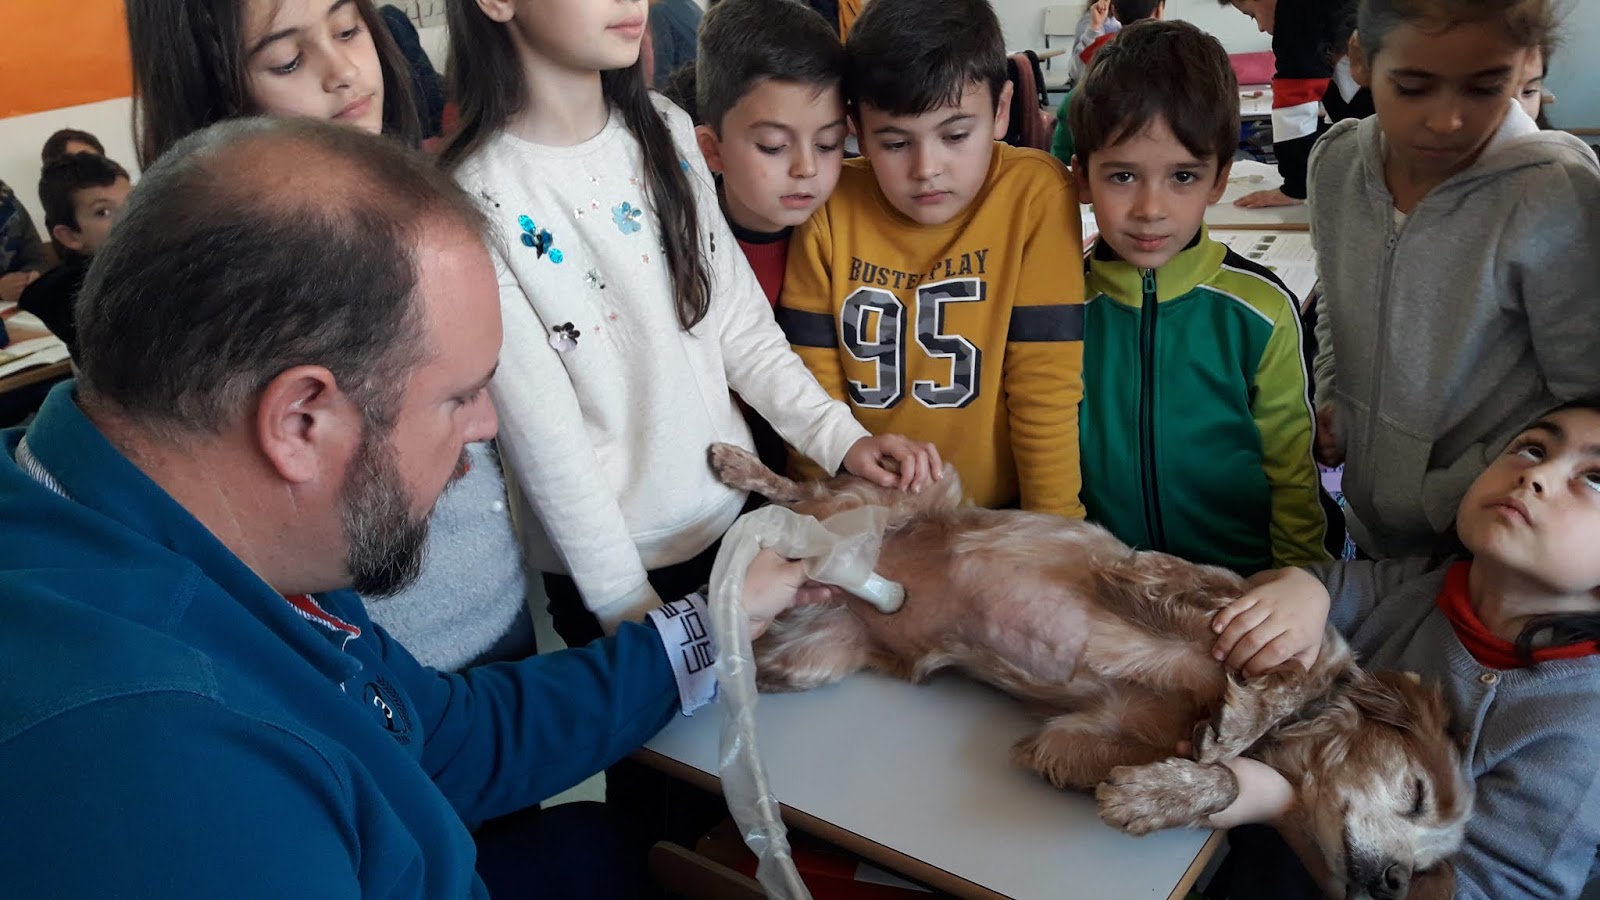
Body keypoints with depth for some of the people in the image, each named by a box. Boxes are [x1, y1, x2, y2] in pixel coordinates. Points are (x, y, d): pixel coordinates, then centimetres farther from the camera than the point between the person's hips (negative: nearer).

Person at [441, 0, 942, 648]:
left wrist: (839, 436, -10)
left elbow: (738, 321, 1)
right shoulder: (478, 201, -20)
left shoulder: (665, 129, -2)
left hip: (736, 509, 5)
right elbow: (543, 432, -18)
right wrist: (630, 609, -14)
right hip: (605, 563, -5)